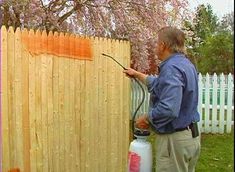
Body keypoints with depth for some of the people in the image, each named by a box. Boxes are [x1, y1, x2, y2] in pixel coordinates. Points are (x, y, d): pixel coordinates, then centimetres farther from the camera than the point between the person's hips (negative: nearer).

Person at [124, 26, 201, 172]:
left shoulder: (171, 67, -22)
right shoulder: (185, 63, 10)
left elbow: (168, 109, -33)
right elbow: (159, 84, 26)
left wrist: (146, 119, -17)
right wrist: (137, 74, 34)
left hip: (175, 139, -10)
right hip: (190, 135, 10)